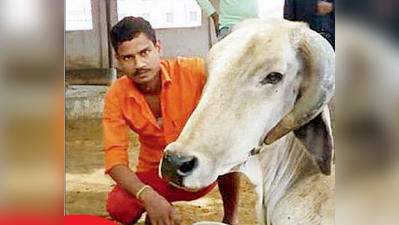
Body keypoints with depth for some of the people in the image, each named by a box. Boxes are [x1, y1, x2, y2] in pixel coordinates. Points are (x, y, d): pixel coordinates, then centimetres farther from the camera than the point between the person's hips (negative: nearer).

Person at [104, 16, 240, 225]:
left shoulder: (190, 70, -20)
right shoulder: (116, 97, -15)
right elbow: (115, 158, -20)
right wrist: (149, 196, -38)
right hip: (156, 175, 1)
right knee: (118, 207, -28)